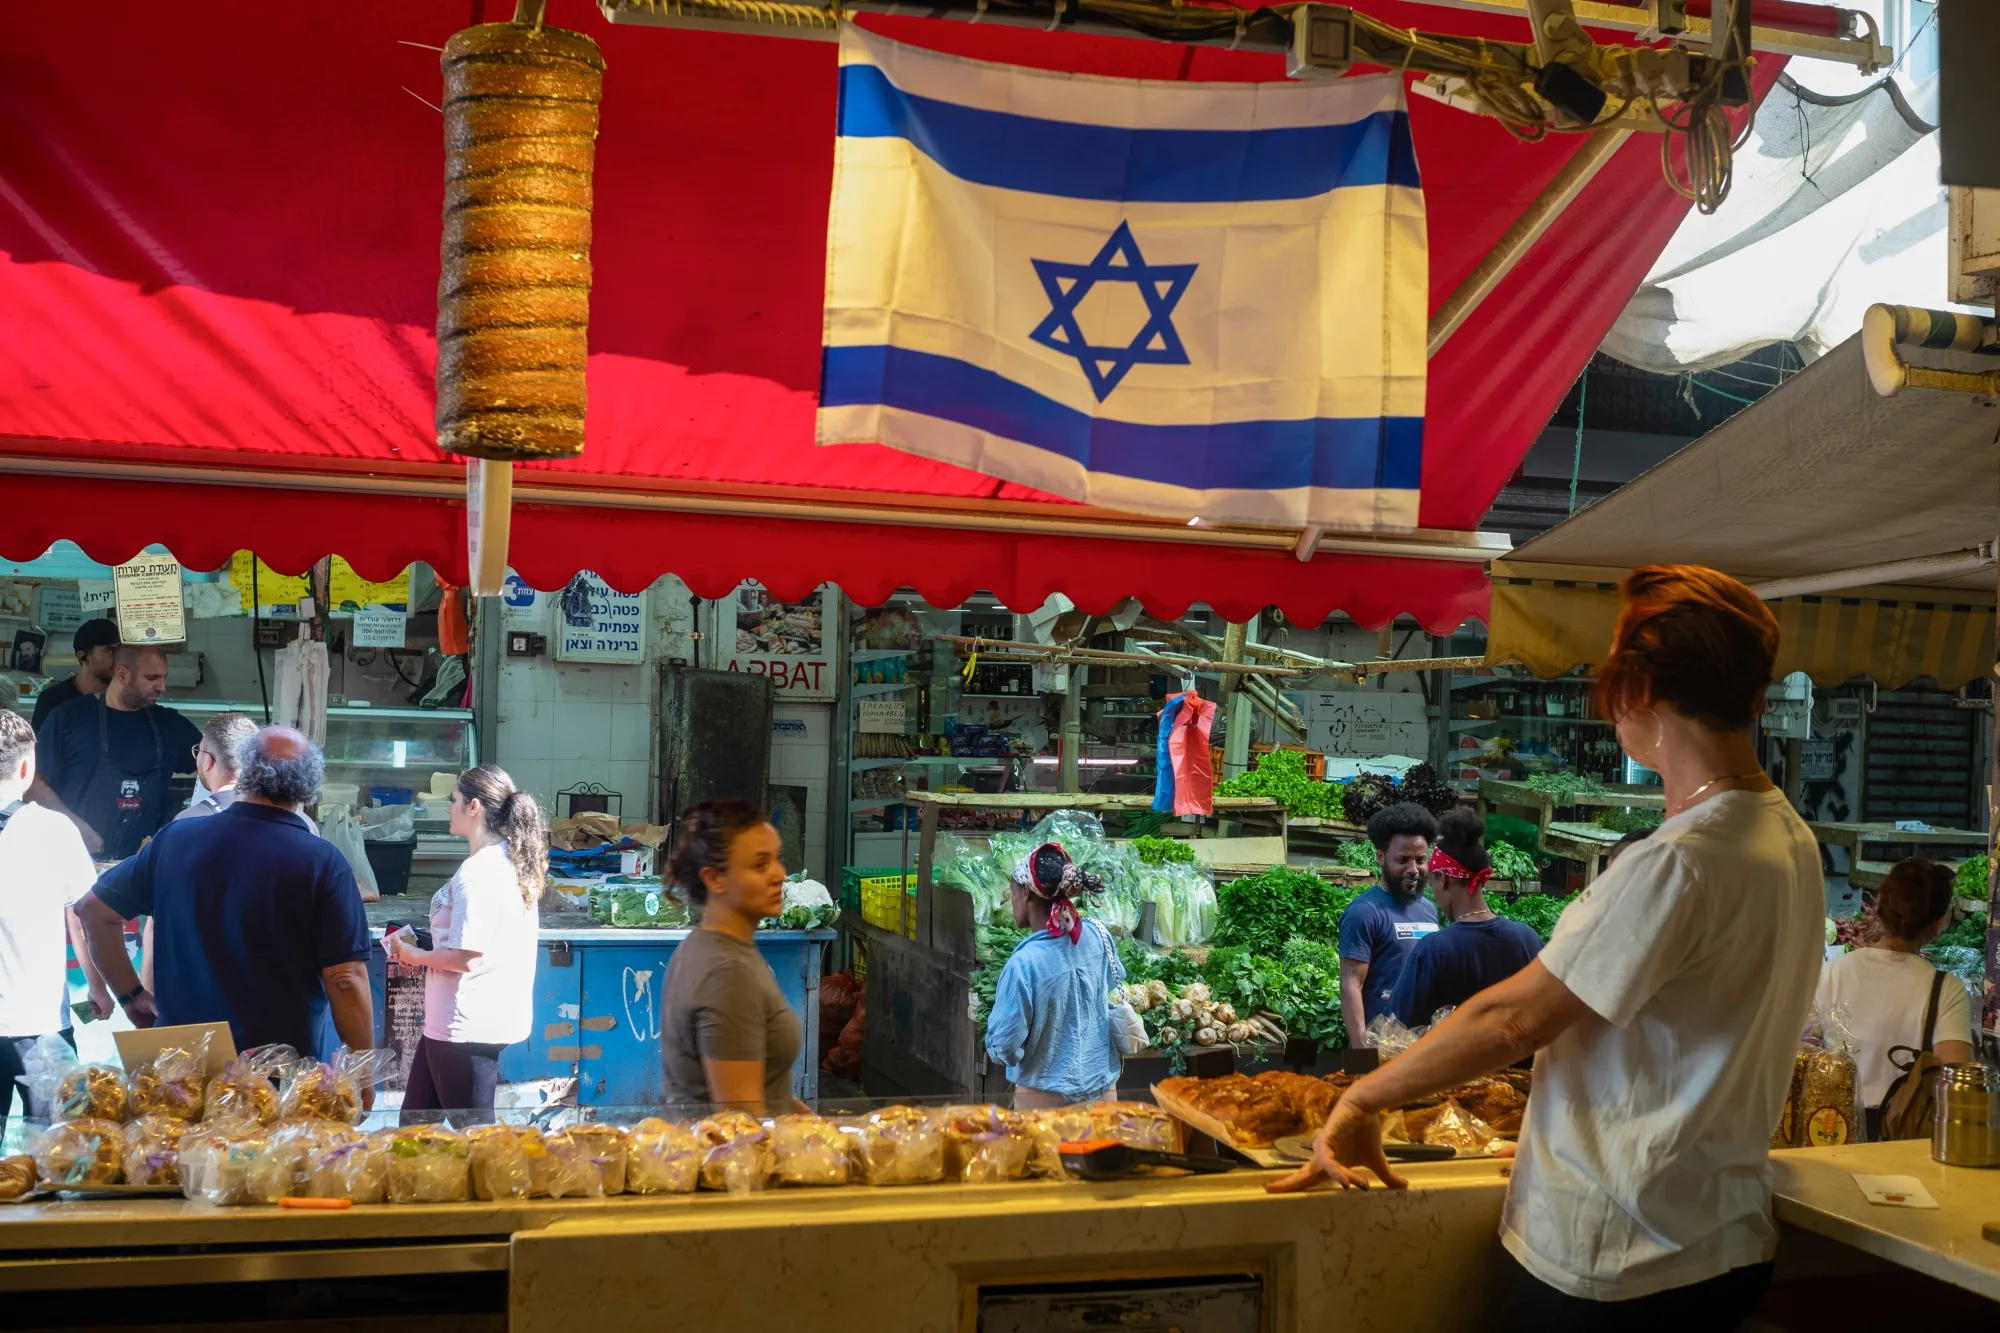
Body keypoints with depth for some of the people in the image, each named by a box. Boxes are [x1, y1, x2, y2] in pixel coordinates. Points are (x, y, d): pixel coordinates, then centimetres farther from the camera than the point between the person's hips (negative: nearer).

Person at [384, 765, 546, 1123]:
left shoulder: (478, 872, -20)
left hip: (466, 1027, -10)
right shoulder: (510, 862, 10)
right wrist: (421, 951, 11)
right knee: (415, 1120, 19)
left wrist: (416, 956, -6)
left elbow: (465, 957, -24)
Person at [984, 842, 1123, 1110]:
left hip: (1046, 1099, -4)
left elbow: (1004, 1048, -20)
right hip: (1103, 1088, 5)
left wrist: (993, 1046, 1)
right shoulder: (1098, 936, -8)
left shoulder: (1024, 963, -25)